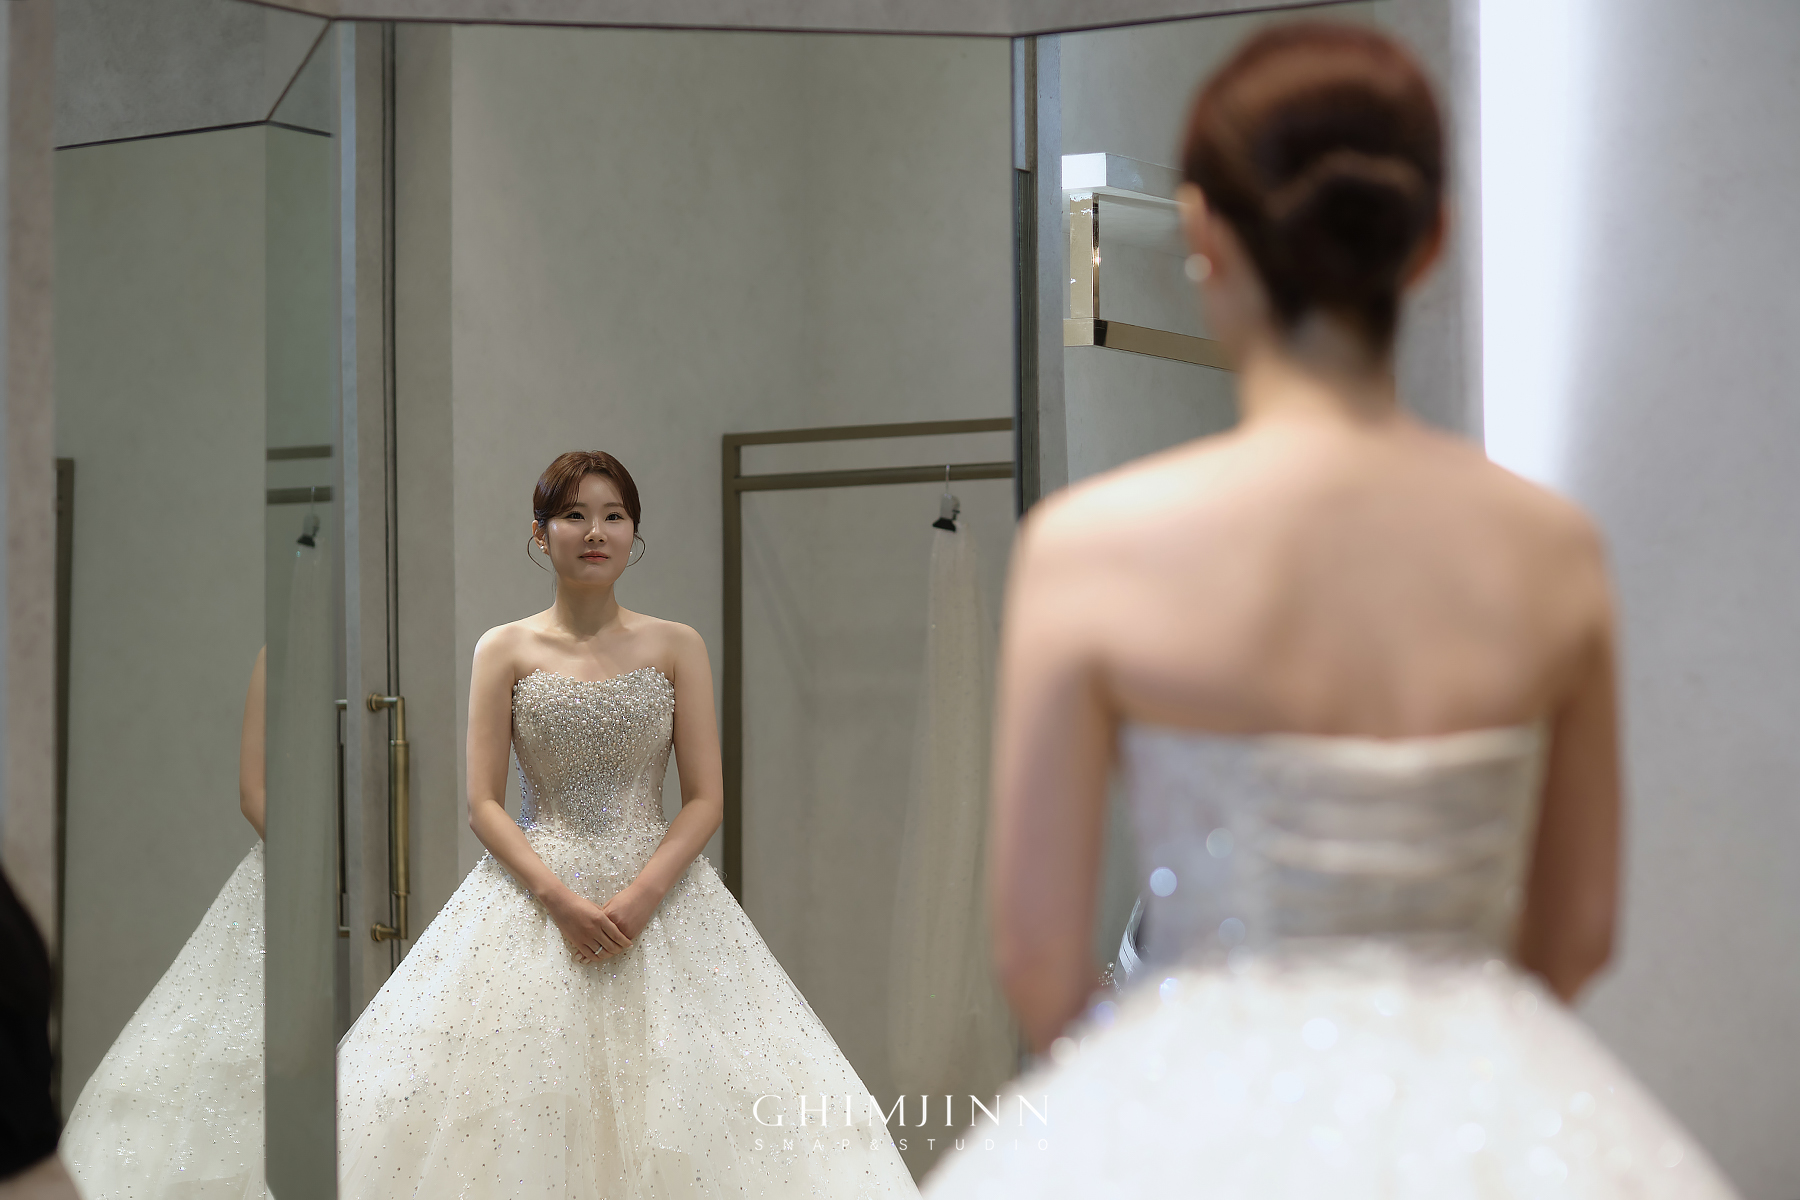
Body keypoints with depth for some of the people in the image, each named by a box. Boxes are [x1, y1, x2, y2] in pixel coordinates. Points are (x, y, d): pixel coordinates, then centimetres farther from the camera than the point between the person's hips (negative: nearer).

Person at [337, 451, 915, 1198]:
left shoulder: (678, 647, 4)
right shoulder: (505, 651, 3)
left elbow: (705, 800, 0)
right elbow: (483, 805, -1)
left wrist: (642, 894, -15)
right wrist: (561, 898, -15)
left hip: (658, 892, 0)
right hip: (537, 894, 0)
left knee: (666, 1097, -5)